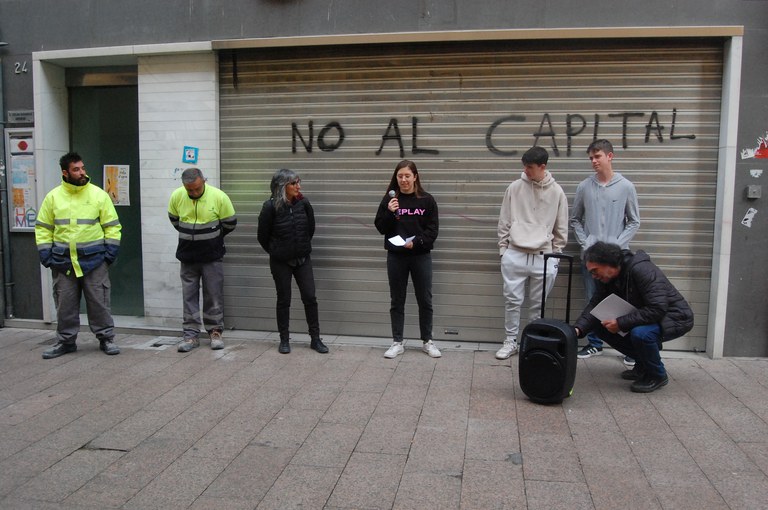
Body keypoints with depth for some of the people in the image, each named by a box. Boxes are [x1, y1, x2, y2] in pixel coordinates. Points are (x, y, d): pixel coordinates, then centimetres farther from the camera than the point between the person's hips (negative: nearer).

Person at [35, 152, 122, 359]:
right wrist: (46, 255, 1)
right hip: (63, 262, 2)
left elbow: (112, 226, 2)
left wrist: (110, 252, -4)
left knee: (99, 302, 3)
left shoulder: (99, 194, 0)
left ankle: (106, 338, 14)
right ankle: (66, 341, 22)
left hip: (94, 260, -2)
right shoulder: (53, 197, 4)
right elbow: (43, 229, 8)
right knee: (65, 304, 9)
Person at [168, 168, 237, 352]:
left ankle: (215, 332, 16)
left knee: (214, 295, 4)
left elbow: (230, 223, -2)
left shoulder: (219, 197, -15)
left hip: (212, 256, -2)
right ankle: (191, 334, 13)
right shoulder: (176, 196, -7)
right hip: (187, 256, 2)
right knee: (189, 295, 6)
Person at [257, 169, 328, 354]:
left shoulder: (304, 203, -7)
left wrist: (304, 247, 12)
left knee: (310, 297, 2)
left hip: (303, 259, 3)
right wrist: (274, 251, 6)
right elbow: (262, 236, -4)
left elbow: (310, 228, 8)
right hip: (280, 262, -2)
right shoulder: (271, 206, -15)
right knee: (283, 300, 7)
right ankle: (284, 340, 20)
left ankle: (315, 338, 14)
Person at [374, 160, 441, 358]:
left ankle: (427, 342, 21)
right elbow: (380, 228, 1)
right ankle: (397, 343, 17)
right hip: (396, 257, 1)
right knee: (397, 301, 8)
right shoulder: (389, 199, 3)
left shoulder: (427, 200, -1)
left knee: (425, 300, 7)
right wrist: (389, 212, -16)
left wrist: (415, 242, -19)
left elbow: (432, 230, -4)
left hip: (421, 256, -1)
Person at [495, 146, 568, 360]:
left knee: (538, 304, 9)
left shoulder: (556, 192, 1)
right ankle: (510, 341, 17)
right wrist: (503, 249, 3)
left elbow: (561, 228, 7)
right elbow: (504, 222, 6)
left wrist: (556, 255, 4)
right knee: (512, 300, 4)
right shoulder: (515, 188, 1)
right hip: (515, 255, 0)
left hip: (544, 257, 0)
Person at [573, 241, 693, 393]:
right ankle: (642, 364, 11)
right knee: (600, 326, -4)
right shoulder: (606, 278, -4)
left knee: (640, 333, -36)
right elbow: (594, 306, -7)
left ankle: (657, 375, -7)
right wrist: (579, 328, -24)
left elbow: (657, 309, -34)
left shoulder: (642, 270, -29)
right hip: (643, 317, 8)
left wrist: (621, 323, -33)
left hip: (675, 317, -8)